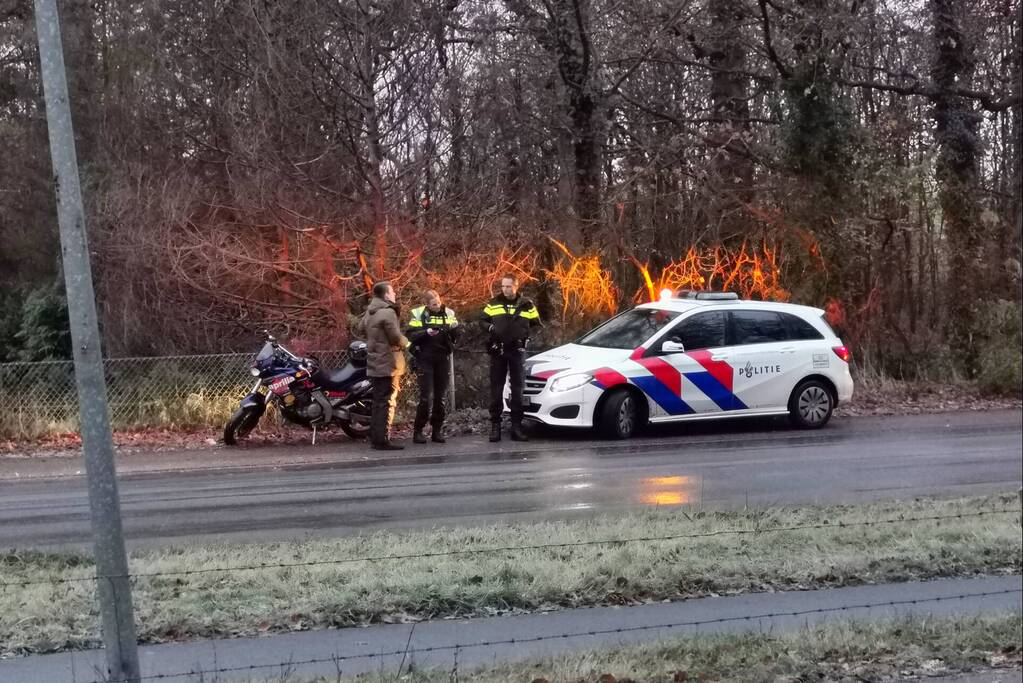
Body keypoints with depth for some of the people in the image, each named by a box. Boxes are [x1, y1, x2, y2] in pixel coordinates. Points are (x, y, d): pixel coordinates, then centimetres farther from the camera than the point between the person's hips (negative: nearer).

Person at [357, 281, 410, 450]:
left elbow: (361, 328, 24)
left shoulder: (370, 312, 11)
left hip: (374, 364, 9)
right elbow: (396, 338, -17)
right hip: (388, 364, -9)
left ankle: (375, 438, 19)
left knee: (378, 402, 15)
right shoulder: (388, 312, -16)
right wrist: (406, 343, 1)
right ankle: (383, 440, -9)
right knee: (387, 402, -7)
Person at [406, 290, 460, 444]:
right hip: (424, 360, -3)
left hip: (443, 359, 3)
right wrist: (427, 332, -23)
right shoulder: (417, 314, -1)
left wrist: (454, 329, -15)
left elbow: (457, 336, 7)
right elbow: (410, 335, -9)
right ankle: (418, 430, 2)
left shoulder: (448, 313, 7)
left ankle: (437, 431, 14)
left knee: (440, 397, 6)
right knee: (426, 397, -9)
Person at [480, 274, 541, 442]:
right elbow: (482, 320, 12)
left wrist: (526, 334, -5)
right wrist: (490, 328, -8)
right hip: (497, 351, 0)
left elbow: (536, 324, 12)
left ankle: (516, 426, 8)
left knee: (517, 389, 3)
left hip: (517, 351, 0)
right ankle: (495, 425, 6)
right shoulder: (493, 304, 5)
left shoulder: (526, 305, 5)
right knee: (496, 389, 2)